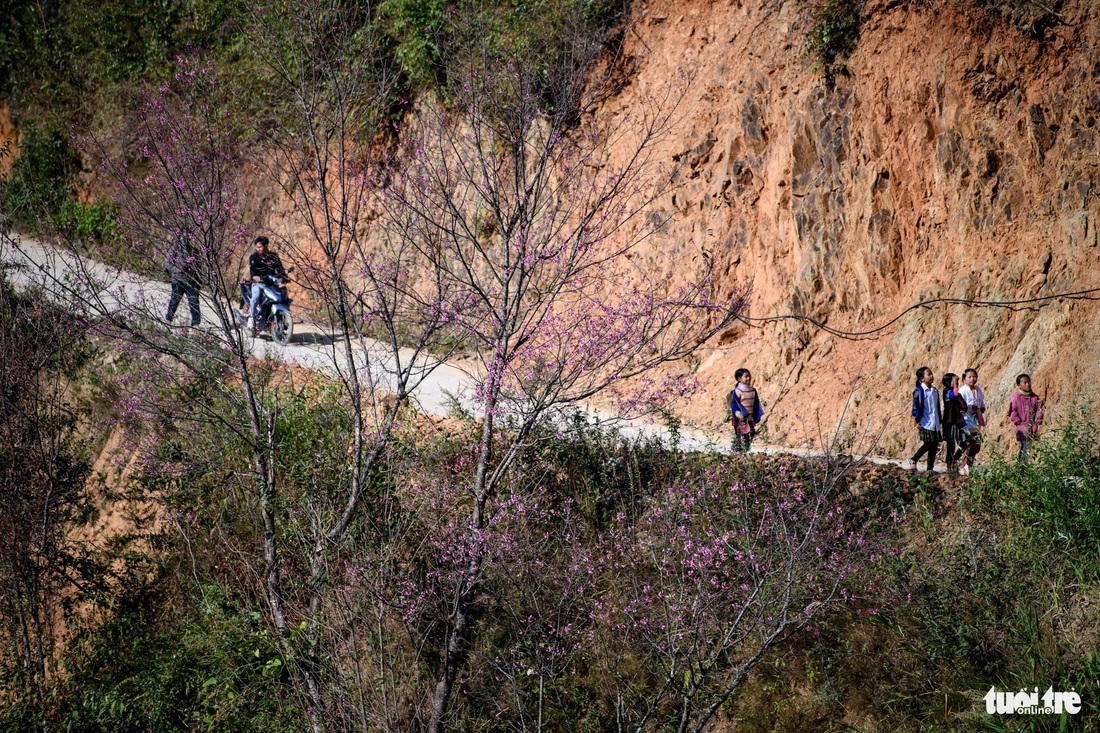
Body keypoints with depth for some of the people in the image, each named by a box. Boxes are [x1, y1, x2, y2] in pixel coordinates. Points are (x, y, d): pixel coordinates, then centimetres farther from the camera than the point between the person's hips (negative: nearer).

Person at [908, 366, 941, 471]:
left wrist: (939, 422, 17)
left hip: (935, 424, 7)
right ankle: (913, 460, 12)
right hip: (925, 424, -6)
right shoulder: (919, 391, -8)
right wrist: (917, 422, -13)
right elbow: (916, 408, -10)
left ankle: (930, 468, 11)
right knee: (927, 444, -8)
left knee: (934, 446, 5)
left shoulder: (935, 391, 12)